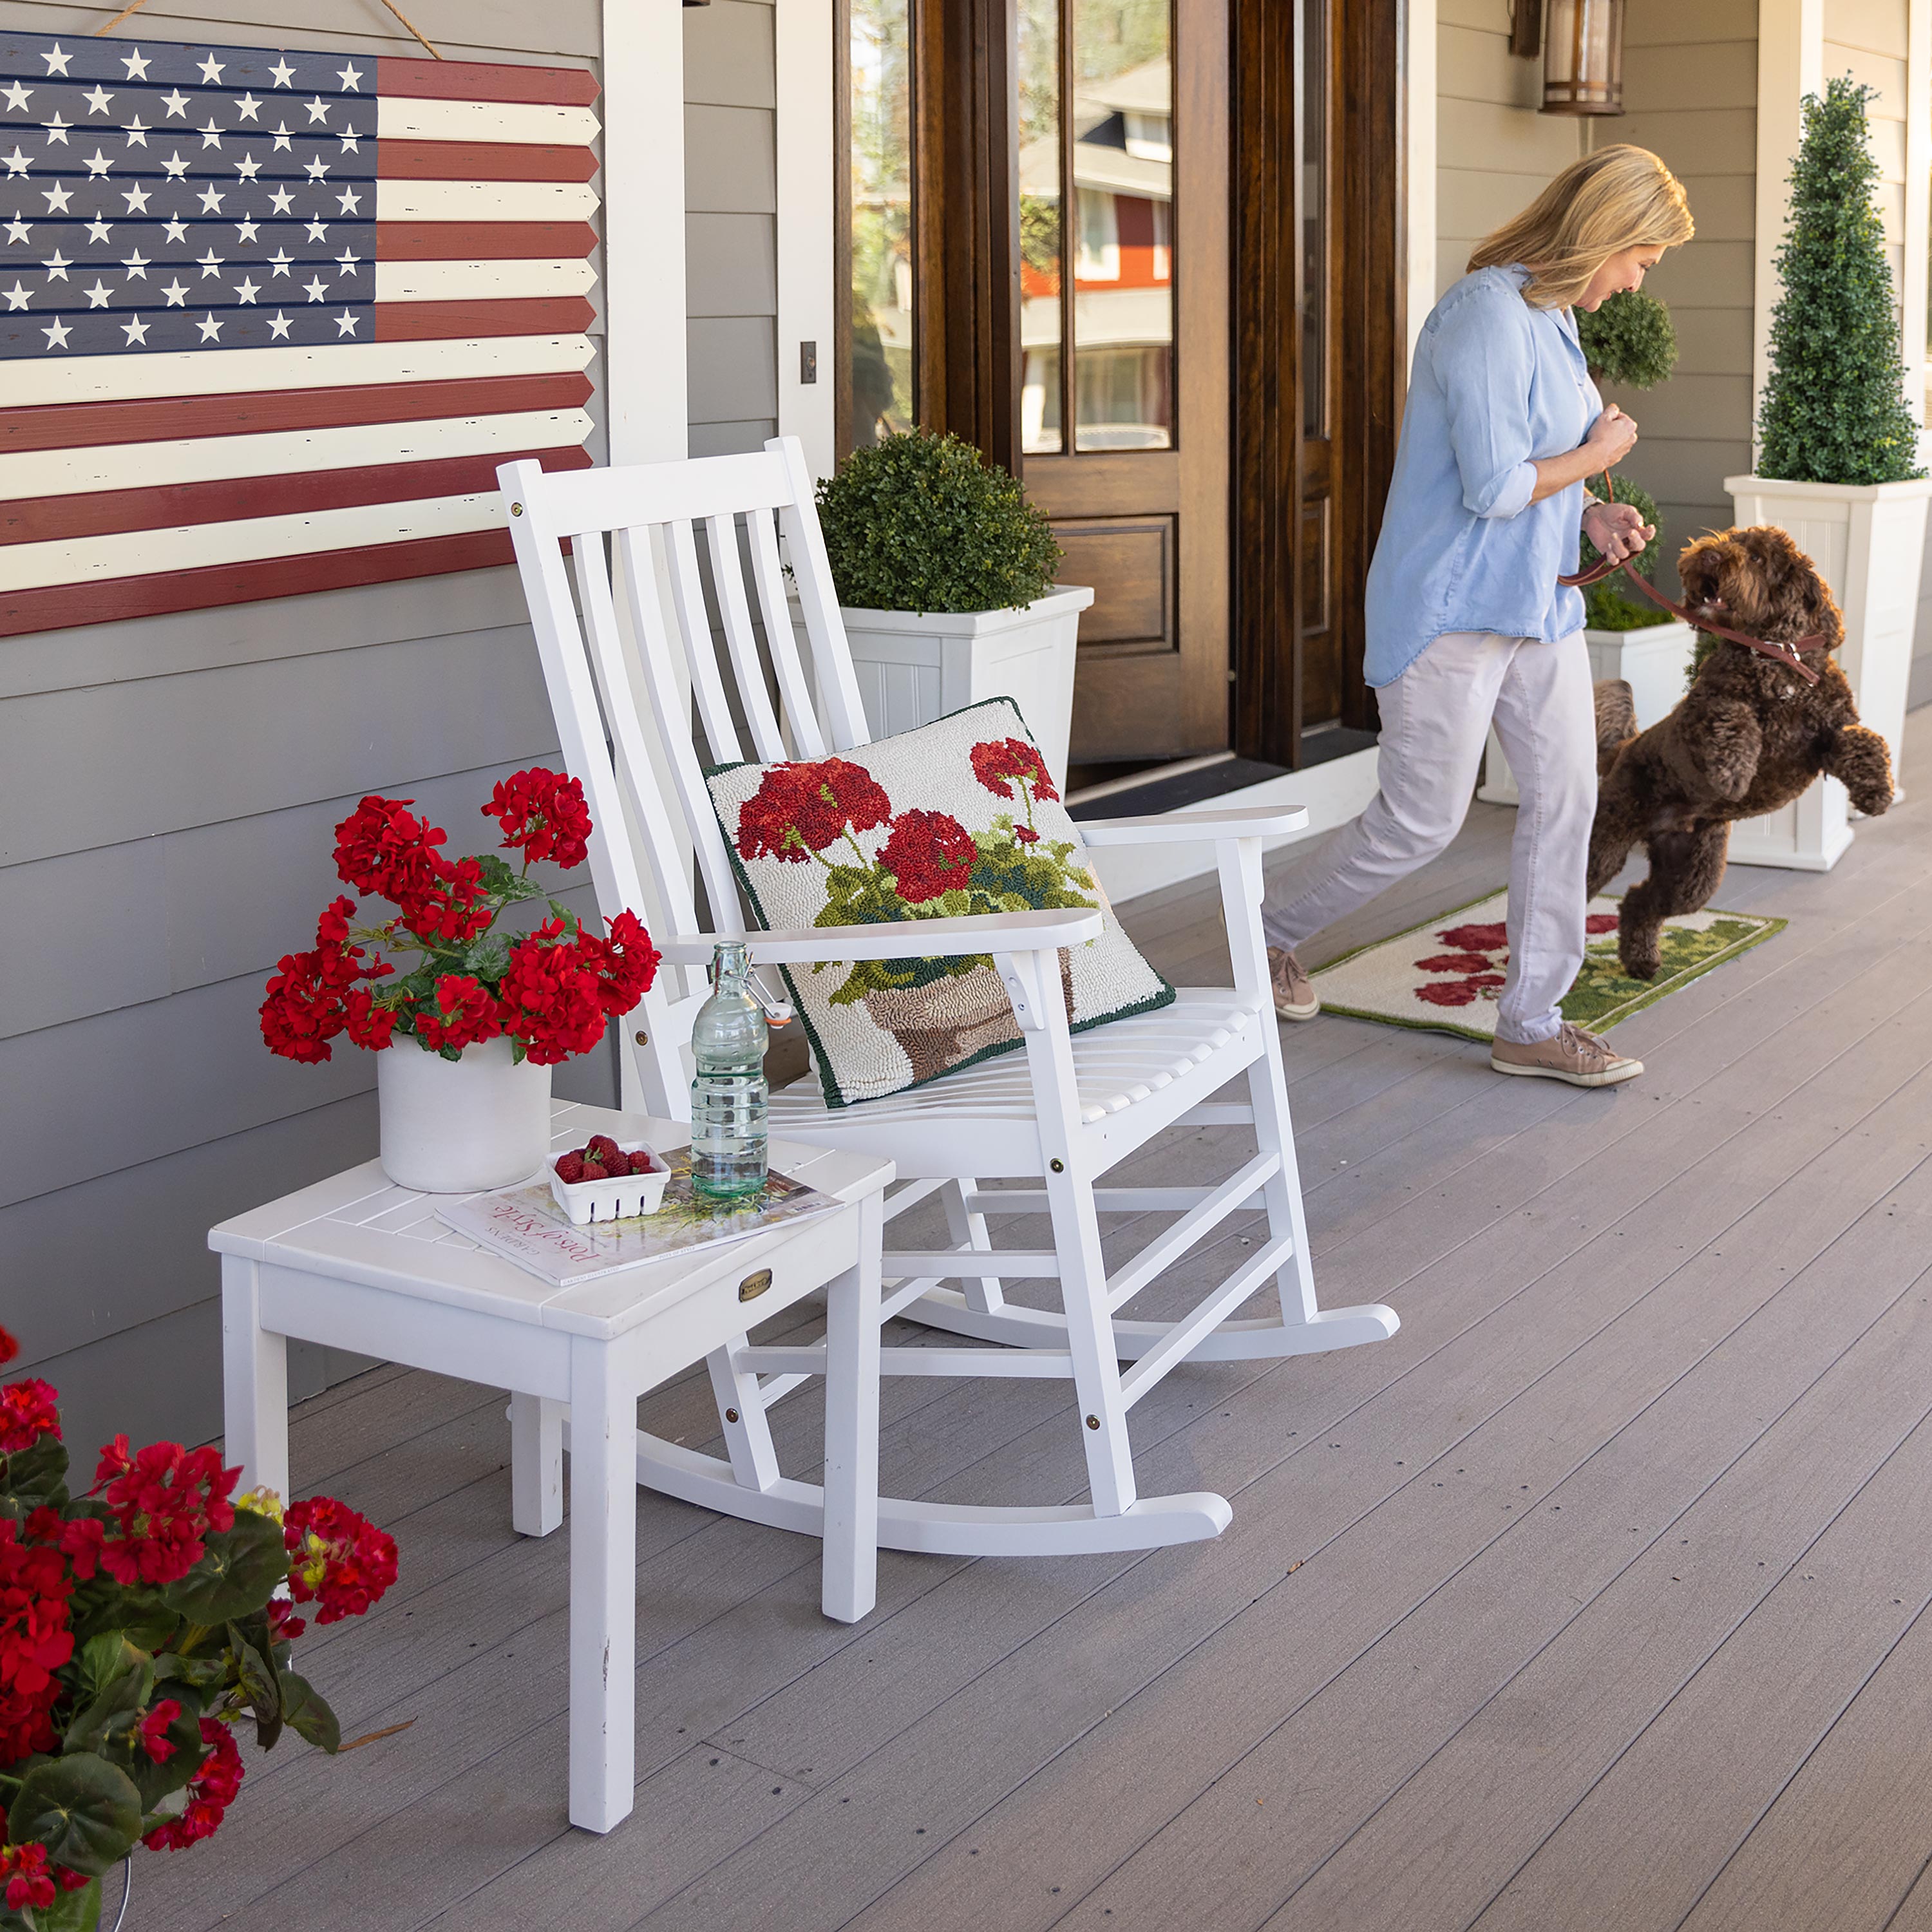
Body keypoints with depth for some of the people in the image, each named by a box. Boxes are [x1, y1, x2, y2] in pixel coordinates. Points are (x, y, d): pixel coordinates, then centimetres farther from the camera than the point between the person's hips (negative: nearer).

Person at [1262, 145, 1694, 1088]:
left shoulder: (1550, 315, 11)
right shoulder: (1488, 316, -20)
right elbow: (1493, 486, -25)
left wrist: (1591, 512, 6)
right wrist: (1596, 456, -10)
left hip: (1537, 603, 9)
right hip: (1451, 610, -9)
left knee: (1564, 798, 5)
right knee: (1420, 820, -1)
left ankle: (1532, 1024, 13)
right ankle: (1275, 933, 24)